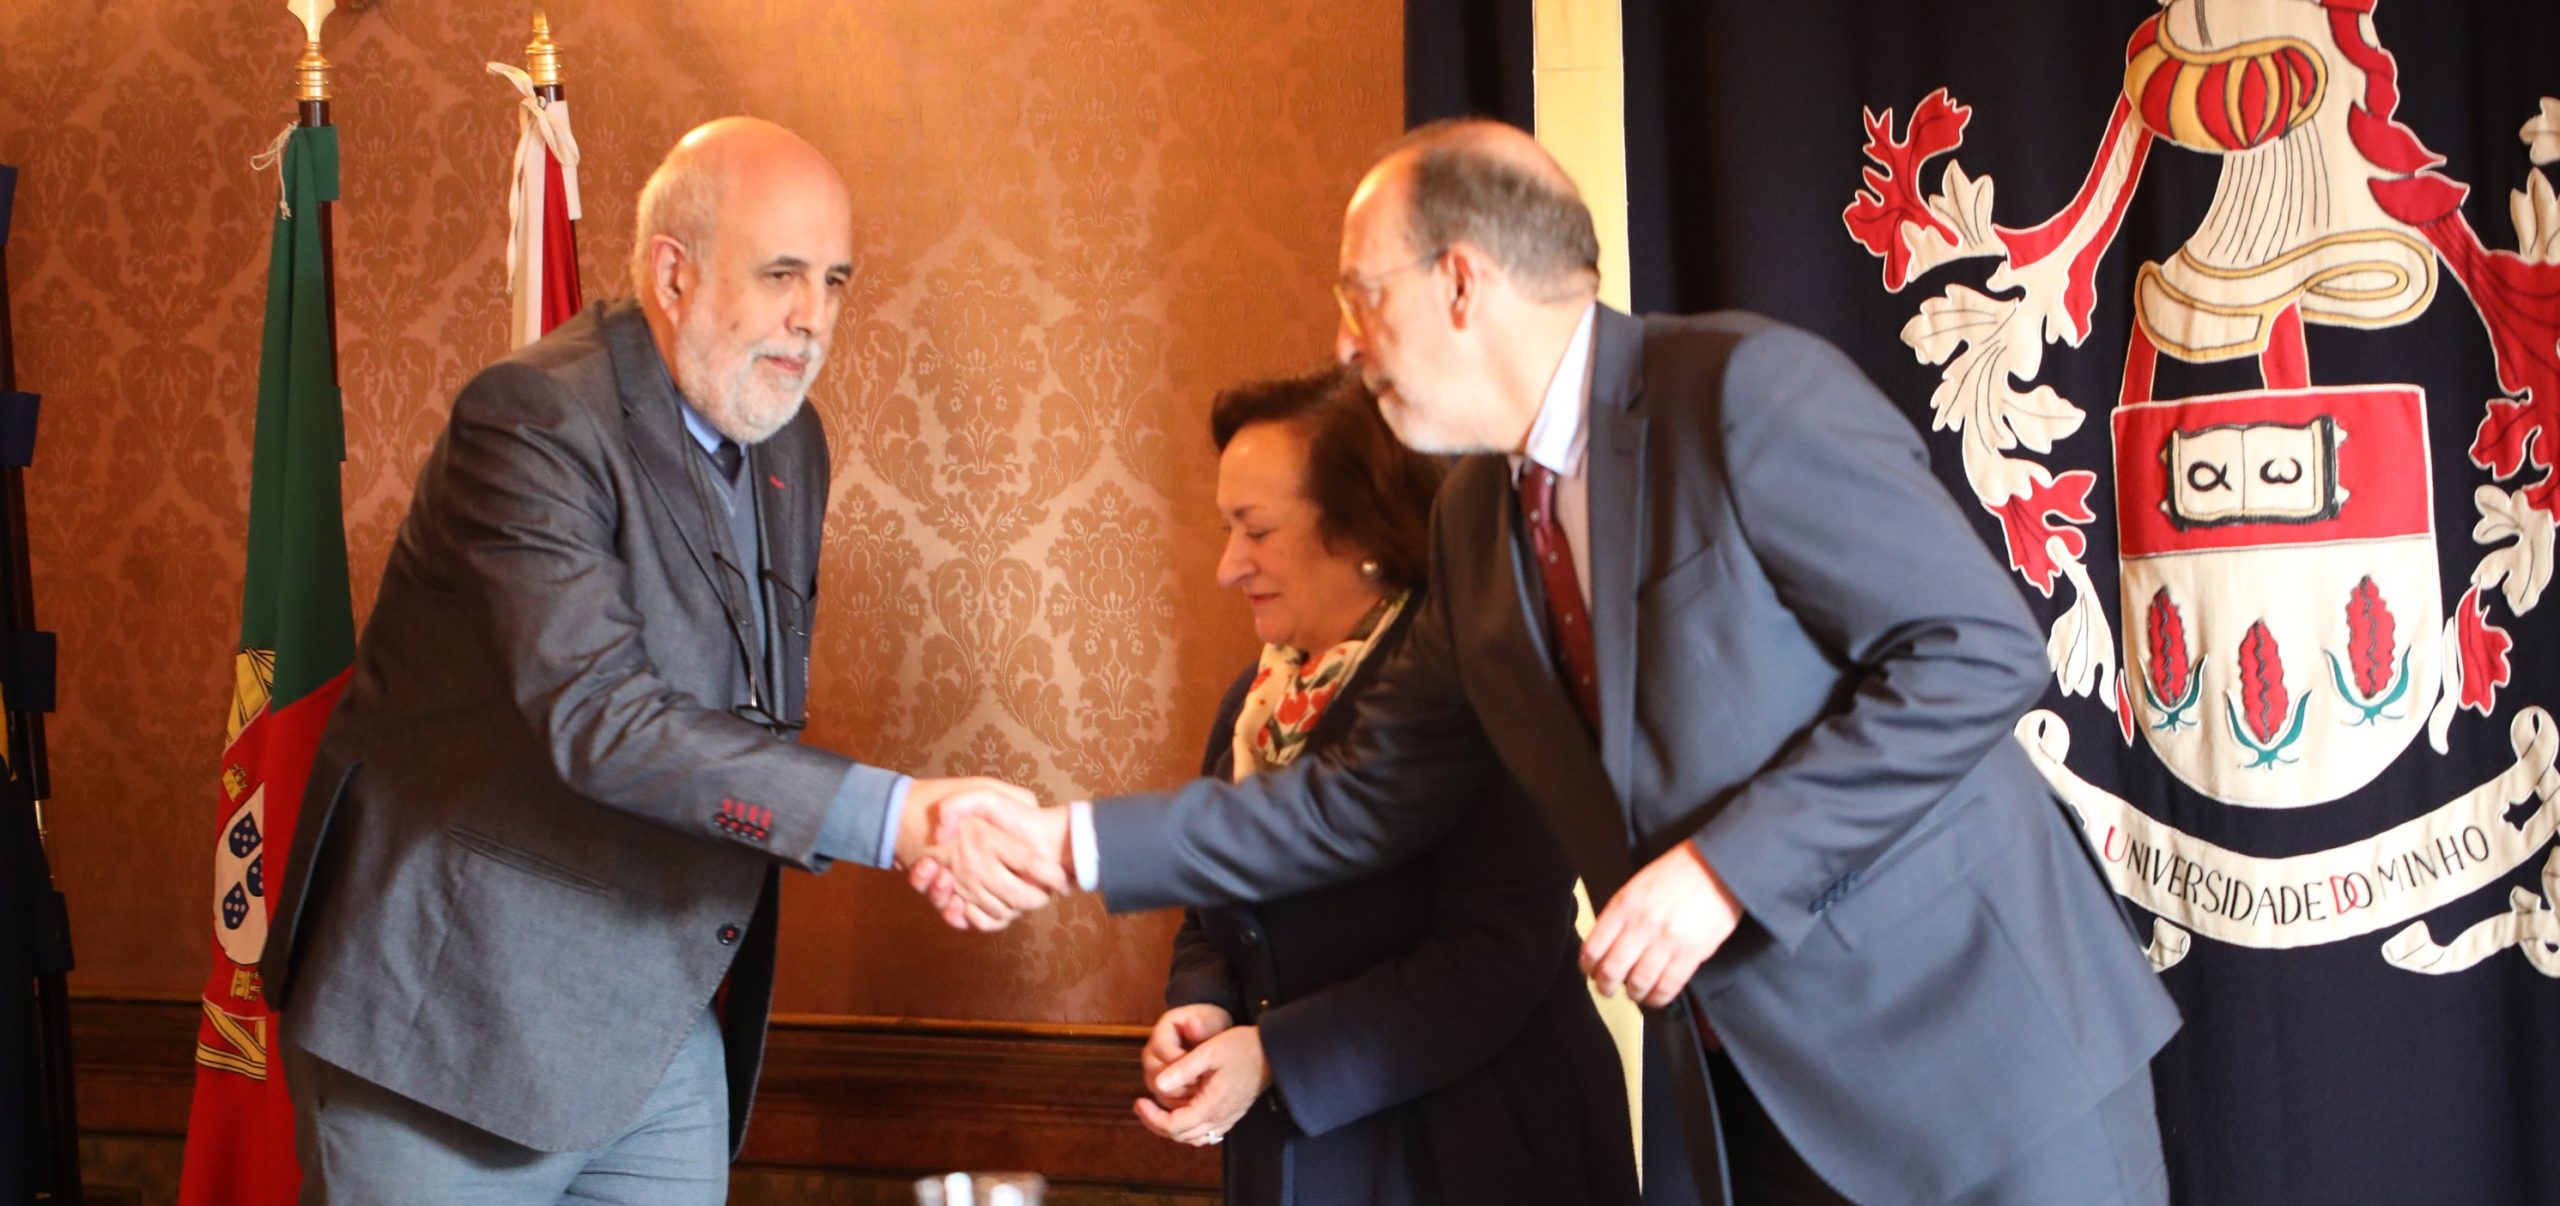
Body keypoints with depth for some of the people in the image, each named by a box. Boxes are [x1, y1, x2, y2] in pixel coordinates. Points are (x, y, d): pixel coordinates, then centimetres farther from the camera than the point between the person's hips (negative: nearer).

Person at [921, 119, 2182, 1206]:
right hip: (1733, 1102, 7)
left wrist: (1725, 869, -20)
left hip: (1975, 1057, -7)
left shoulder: (1744, 388, -13)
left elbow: (1980, 650, -18)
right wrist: (1077, 844, 11)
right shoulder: (1477, 524, 11)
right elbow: (1369, 797, 16)